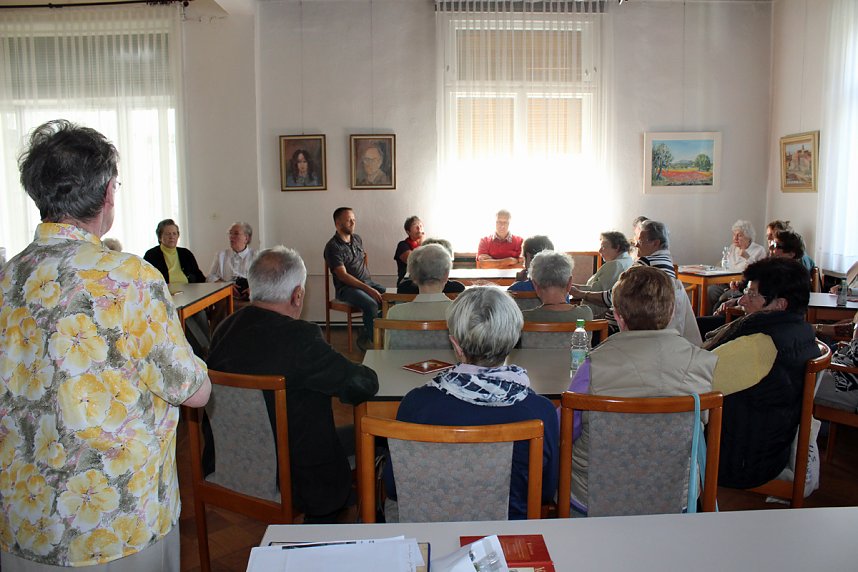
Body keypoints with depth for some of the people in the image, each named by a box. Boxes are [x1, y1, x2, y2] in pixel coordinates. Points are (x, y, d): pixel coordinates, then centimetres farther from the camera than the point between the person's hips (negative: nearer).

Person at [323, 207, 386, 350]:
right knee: (371, 305, -33)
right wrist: (368, 289, -25)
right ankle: (367, 339, -7)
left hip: (367, 282, 7)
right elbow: (343, 275, -18)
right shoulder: (333, 247, -11)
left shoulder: (357, 239, 13)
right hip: (346, 288, -7)